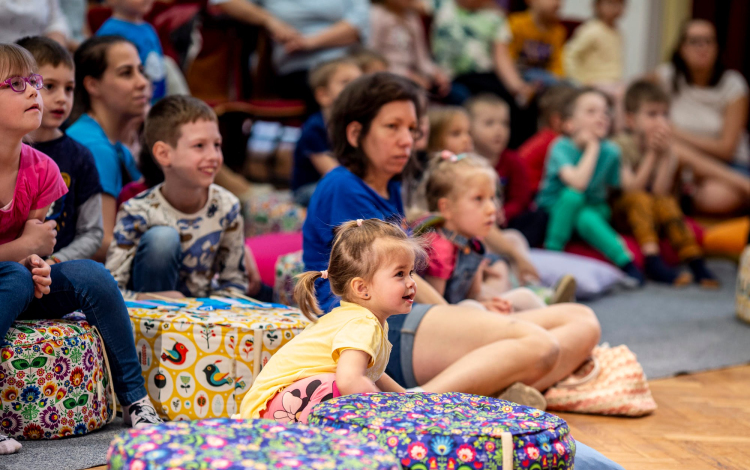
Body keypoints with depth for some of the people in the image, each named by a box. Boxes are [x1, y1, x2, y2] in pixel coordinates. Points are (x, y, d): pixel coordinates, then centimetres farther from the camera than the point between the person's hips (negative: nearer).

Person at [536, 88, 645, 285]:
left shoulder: (611, 152, -10)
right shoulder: (562, 148, -21)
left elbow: (612, 189, 5)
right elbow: (578, 182, -37)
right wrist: (593, 147, -29)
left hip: (592, 211, 2)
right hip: (554, 212, -2)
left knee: (586, 219, -34)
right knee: (573, 195, -35)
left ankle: (626, 262, -29)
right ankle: (552, 253, -24)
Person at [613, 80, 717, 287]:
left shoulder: (666, 150, 1)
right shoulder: (621, 145, -13)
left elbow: (661, 192, -13)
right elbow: (632, 189, -21)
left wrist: (665, 155, -19)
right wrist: (651, 154, -21)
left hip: (653, 217, 4)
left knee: (667, 203, -26)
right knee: (640, 199, -32)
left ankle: (695, 261, -27)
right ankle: (653, 262, -43)